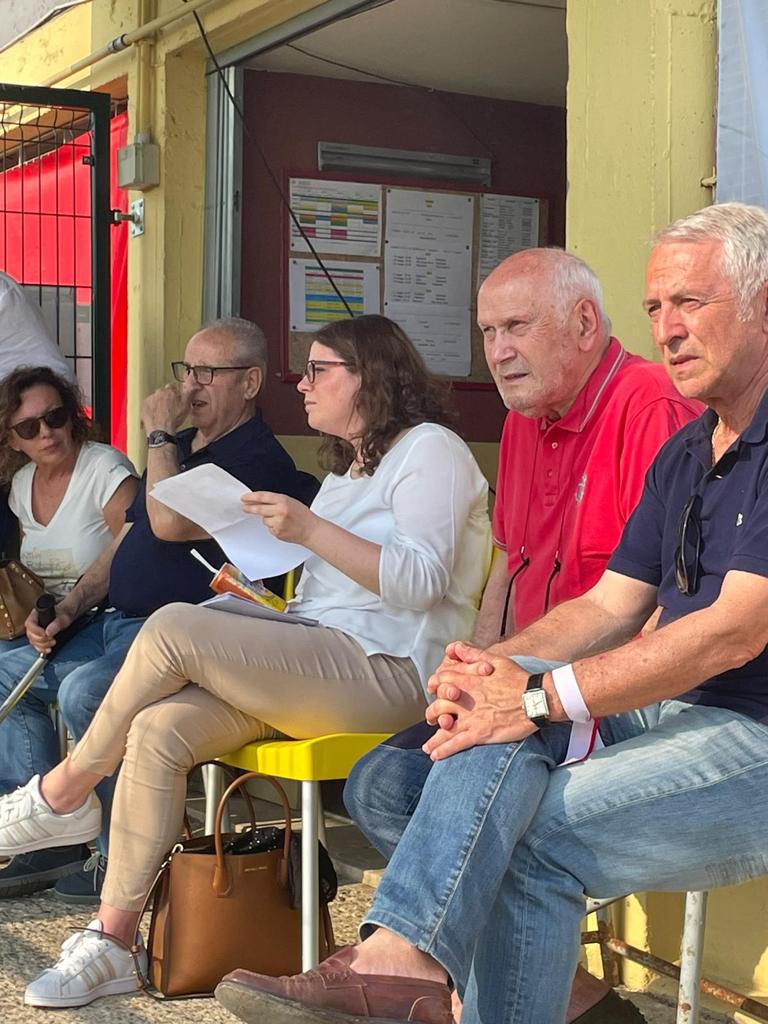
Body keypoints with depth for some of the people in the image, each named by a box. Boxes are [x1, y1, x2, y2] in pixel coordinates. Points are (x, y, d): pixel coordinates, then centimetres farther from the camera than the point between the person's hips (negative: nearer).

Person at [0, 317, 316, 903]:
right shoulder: (182, 447, 20)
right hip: (117, 622, 10)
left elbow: (170, 523, -26)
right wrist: (66, 612, 9)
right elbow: (123, 544, 22)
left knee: (84, 693, -32)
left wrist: (159, 435, -13)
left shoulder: (260, 461, -12)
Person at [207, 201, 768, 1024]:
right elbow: (611, 606, 13)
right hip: (673, 709, 7)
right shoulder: (684, 453, 17)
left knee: (527, 836, -24)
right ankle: (403, 957, -27)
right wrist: (495, 667, -7)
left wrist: (540, 698, -21)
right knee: (504, 702, -18)